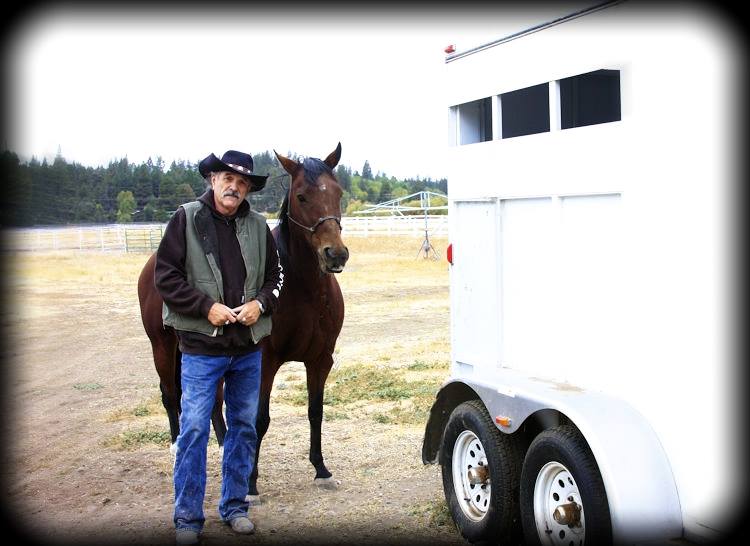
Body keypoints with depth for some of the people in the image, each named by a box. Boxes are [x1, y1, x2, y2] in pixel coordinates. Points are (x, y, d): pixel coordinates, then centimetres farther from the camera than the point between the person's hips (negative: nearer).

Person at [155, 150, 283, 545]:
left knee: (244, 427, 12)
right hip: (201, 346, -4)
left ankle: (235, 507, 27)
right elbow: (165, 276, -8)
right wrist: (207, 307, -16)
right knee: (194, 430, -1)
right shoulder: (186, 219, -5)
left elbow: (275, 276, 13)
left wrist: (261, 303, -7)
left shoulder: (257, 226, 5)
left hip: (248, 347, 4)